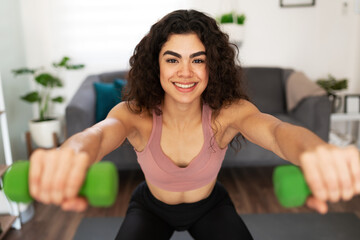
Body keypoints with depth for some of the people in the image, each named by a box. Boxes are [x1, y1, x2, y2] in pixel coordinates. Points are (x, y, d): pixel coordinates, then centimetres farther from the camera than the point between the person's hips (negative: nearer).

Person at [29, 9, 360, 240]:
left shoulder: (227, 113, -29)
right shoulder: (137, 115, -29)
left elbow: (277, 130, -48)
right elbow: (100, 133, -50)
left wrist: (318, 152, -74)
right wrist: (71, 155, -76)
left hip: (209, 207, 1)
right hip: (151, 209, 0)